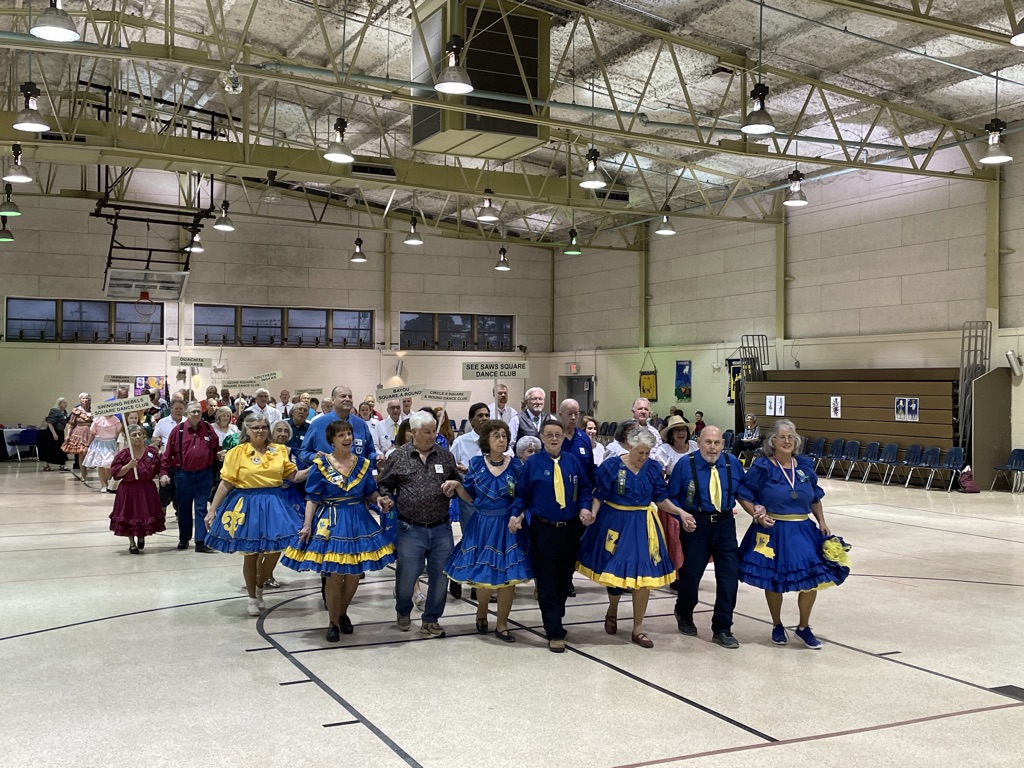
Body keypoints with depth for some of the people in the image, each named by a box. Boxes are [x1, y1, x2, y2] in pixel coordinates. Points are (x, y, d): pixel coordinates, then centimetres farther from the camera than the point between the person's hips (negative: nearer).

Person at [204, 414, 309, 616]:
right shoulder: (237, 453, -4)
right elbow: (226, 484, -4)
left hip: (273, 504, 3)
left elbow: (294, 476, 7)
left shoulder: (279, 451, 6)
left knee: (274, 550, 2)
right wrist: (212, 510, -6)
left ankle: (259, 588, 30)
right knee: (250, 554, 5)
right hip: (248, 505, -3)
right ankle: (252, 598, 25)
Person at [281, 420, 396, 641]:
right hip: (331, 522, -3)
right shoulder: (321, 465, -4)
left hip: (359, 522, 4)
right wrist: (307, 524, -14)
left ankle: (343, 614, 32)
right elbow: (312, 498, -5)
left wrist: (380, 499, -10)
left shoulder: (363, 464, 5)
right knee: (335, 576, -2)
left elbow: (371, 493, 12)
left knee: (354, 574, 7)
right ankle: (333, 623, 17)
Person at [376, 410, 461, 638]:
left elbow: (458, 481, 17)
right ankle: (403, 613, 34)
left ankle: (431, 620, 23)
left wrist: (454, 489, -5)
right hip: (410, 529, -2)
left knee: (440, 576, 5)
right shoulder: (399, 456, 0)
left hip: (441, 528, 2)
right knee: (407, 575, 4)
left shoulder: (445, 455, 6)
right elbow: (383, 485, 8)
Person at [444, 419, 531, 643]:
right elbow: (470, 498, 4)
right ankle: (481, 613, 35)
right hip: (482, 525, 0)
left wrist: (517, 516, -19)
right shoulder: (476, 463, 0)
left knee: (508, 575, 1)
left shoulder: (515, 465, -2)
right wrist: (457, 485, -14)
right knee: (482, 574, 5)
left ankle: (501, 624, 17)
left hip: (507, 526, 0)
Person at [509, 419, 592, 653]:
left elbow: (584, 489, 10)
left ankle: (555, 620, 31)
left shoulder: (572, 461, 6)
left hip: (570, 529, 4)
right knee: (547, 582, -3)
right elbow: (521, 493, -1)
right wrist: (515, 514, -16)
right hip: (543, 530, -4)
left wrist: (584, 507, -7)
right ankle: (555, 633, 1)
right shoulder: (532, 463, -3)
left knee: (564, 579, 13)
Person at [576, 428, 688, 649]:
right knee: (615, 571, 7)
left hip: (642, 526, 2)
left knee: (645, 575, -1)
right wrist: (593, 513, -23)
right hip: (615, 522, -2)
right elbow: (599, 496, -5)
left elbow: (661, 499, 2)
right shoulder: (612, 466, -10)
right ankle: (612, 611, 40)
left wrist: (680, 512, -13)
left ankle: (638, 629, 12)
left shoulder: (653, 468, -2)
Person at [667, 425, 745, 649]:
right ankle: (684, 615, 38)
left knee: (729, 575, -3)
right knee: (691, 573, 9)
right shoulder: (685, 464, -8)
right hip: (695, 524, -2)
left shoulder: (732, 463, 0)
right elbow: (671, 496, -1)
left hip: (725, 524, 2)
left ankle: (722, 629, 9)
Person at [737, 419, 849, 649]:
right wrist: (757, 515, -15)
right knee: (774, 581, 6)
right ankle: (777, 626, 28)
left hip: (803, 531, 4)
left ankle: (804, 626, 19)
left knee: (813, 578, -1)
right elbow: (743, 496, -4)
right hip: (772, 532, -4)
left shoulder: (805, 466, 6)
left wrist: (822, 522, 8)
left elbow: (815, 498, 17)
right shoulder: (762, 467, -8)